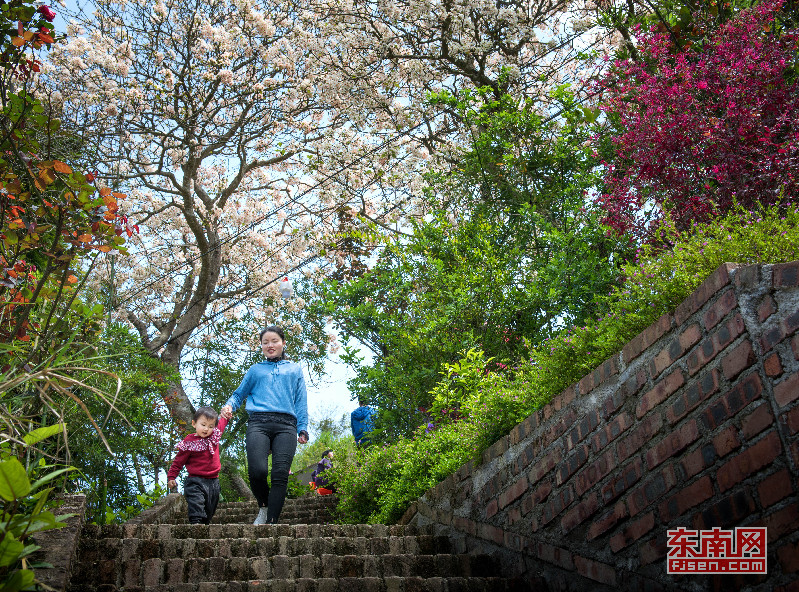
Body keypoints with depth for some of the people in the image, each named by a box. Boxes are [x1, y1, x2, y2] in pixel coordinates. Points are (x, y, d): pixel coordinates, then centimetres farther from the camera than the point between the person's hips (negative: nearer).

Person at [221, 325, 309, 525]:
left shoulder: (295, 369, 25)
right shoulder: (255, 370, 26)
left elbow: (301, 402, 20)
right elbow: (239, 394, 29)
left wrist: (302, 428, 9)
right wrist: (229, 405, 6)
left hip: (286, 425, 0)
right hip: (258, 423, 0)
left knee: (280, 475, -15)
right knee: (257, 471, -20)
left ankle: (271, 522, -14)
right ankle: (264, 507, 7)